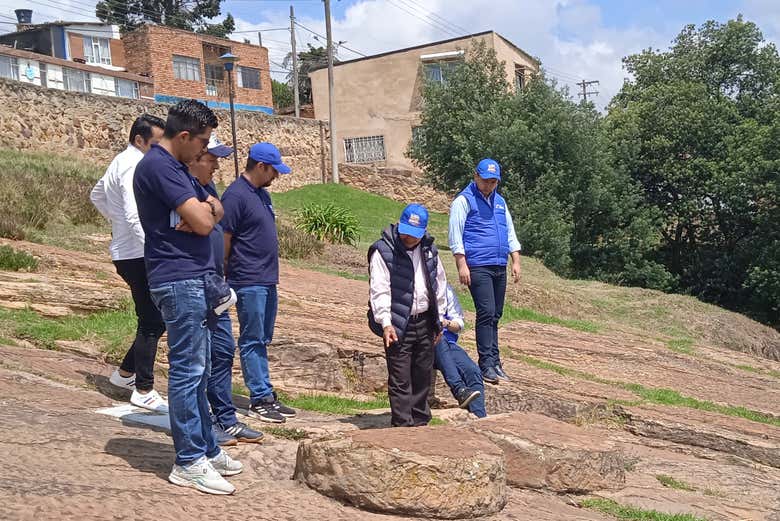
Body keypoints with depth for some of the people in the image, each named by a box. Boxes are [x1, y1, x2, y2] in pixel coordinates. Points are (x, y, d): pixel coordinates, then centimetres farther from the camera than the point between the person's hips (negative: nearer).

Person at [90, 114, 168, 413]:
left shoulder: (121, 162, 16)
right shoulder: (135, 166, -16)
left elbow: (96, 196, 31)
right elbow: (135, 216, -26)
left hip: (126, 252, 10)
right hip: (138, 256, -10)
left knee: (152, 321, 17)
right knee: (152, 324, -4)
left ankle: (125, 373, 28)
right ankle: (144, 391, 3)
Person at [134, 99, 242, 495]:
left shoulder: (176, 166, 17)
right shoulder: (158, 166, -15)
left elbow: (214, 212, 14)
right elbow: (203, 222, -20)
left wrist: (201, 211, -8)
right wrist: (203, 212, 2)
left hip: (194, 278, 10)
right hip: (179, 280, -10)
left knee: (198, 370, 14)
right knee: (187, 371, -5)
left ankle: (206, 448, 23)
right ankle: (189, 463, 3)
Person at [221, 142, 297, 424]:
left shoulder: (262, 193, 15)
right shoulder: (236, 195, -13)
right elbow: (224, 241, -14)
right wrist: (224, 280, -12)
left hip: (268, 281, 9)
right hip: (248, 282, -9)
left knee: (263, 341, 13)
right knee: (252, 342, -1)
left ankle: (267, 396, 21)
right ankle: (260, 399, 5)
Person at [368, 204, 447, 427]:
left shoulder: (429, 250, 9)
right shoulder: (383, 251, -11)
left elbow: (439, 285, 18)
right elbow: (379, 290, -15)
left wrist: (439, 319, 16)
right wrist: (385, 323, -23)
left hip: (425, 323, 6)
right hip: (398, 326, -6)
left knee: (423, 376, 15)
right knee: (400, 380, -3)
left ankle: (420, 422, 28)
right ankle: (404, 425, 5)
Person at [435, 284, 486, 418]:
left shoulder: (446, 290, 17)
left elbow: (459, 324, 16)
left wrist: (447, 323, -9)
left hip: (448, 343, 4)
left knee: (473, 371, -23)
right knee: (439, 339, -39)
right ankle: (459, 390, -47)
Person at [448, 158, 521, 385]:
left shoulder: (500, 202, 20)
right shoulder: (464, 200, -1)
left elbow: (510, 232, 23)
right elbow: (455, 236, -7)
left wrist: (516, 261, 14)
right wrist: (462, 265, -15)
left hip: (500, 267, 7)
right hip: (478, 267, -7)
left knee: (495, 315, 9)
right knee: (486, 313, -13)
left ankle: (495, 363, 15)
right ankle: (487, 364, -8)